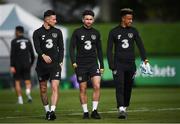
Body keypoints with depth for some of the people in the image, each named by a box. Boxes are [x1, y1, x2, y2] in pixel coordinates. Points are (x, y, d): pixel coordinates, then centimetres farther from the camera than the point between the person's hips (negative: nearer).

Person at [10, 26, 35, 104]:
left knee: (17, 82, 9)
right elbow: (32, 54, 9)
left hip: (17, 65, -3)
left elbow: (12, 54, -12)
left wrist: (12, 66, -14)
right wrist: (31, 64, 21)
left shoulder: (14, 41, -4)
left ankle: (20, 99, 4)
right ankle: (28, 93, -21)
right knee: (27, 82, 7)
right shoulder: (28, 41, 7)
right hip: (26, 64, 3)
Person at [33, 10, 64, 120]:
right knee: (43, 89, 7)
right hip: (42, 65, -1)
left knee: (55, 87, -15)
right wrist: (43, 56, -32)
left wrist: (60, 61, 1)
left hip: (55, 64, 1)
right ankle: (47, 110, 23)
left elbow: (61, 48, 13)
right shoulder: (37, 33, 1)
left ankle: (52, 111, -21)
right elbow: (37, 47, -13)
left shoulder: (57, 32, 10)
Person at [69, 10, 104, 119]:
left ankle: (95, 110, -7)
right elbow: (72, 48, -1)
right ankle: (85, 112, 12)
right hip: (81, 65, -2)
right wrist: (73, 61, -14)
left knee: (97, 86, -14)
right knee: (83, 89, 2)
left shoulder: (96, 33, 9)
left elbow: (99, 50, 14)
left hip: (93, 64, 2)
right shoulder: (77, 32, 0)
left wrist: (102, 65, 10)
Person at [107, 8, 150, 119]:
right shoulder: (114, 32, 1)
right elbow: (109, 50, 1)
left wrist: (145, 59, -14)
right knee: (120, 87, -14)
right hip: (118, 65, -3)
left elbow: (140, 45, 1)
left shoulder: (133, 31, 8)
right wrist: (111, 65, -6)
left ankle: (125, 108, 21)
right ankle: (121, 110, -21)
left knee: (128, 88, 8)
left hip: (130, 64, 3)